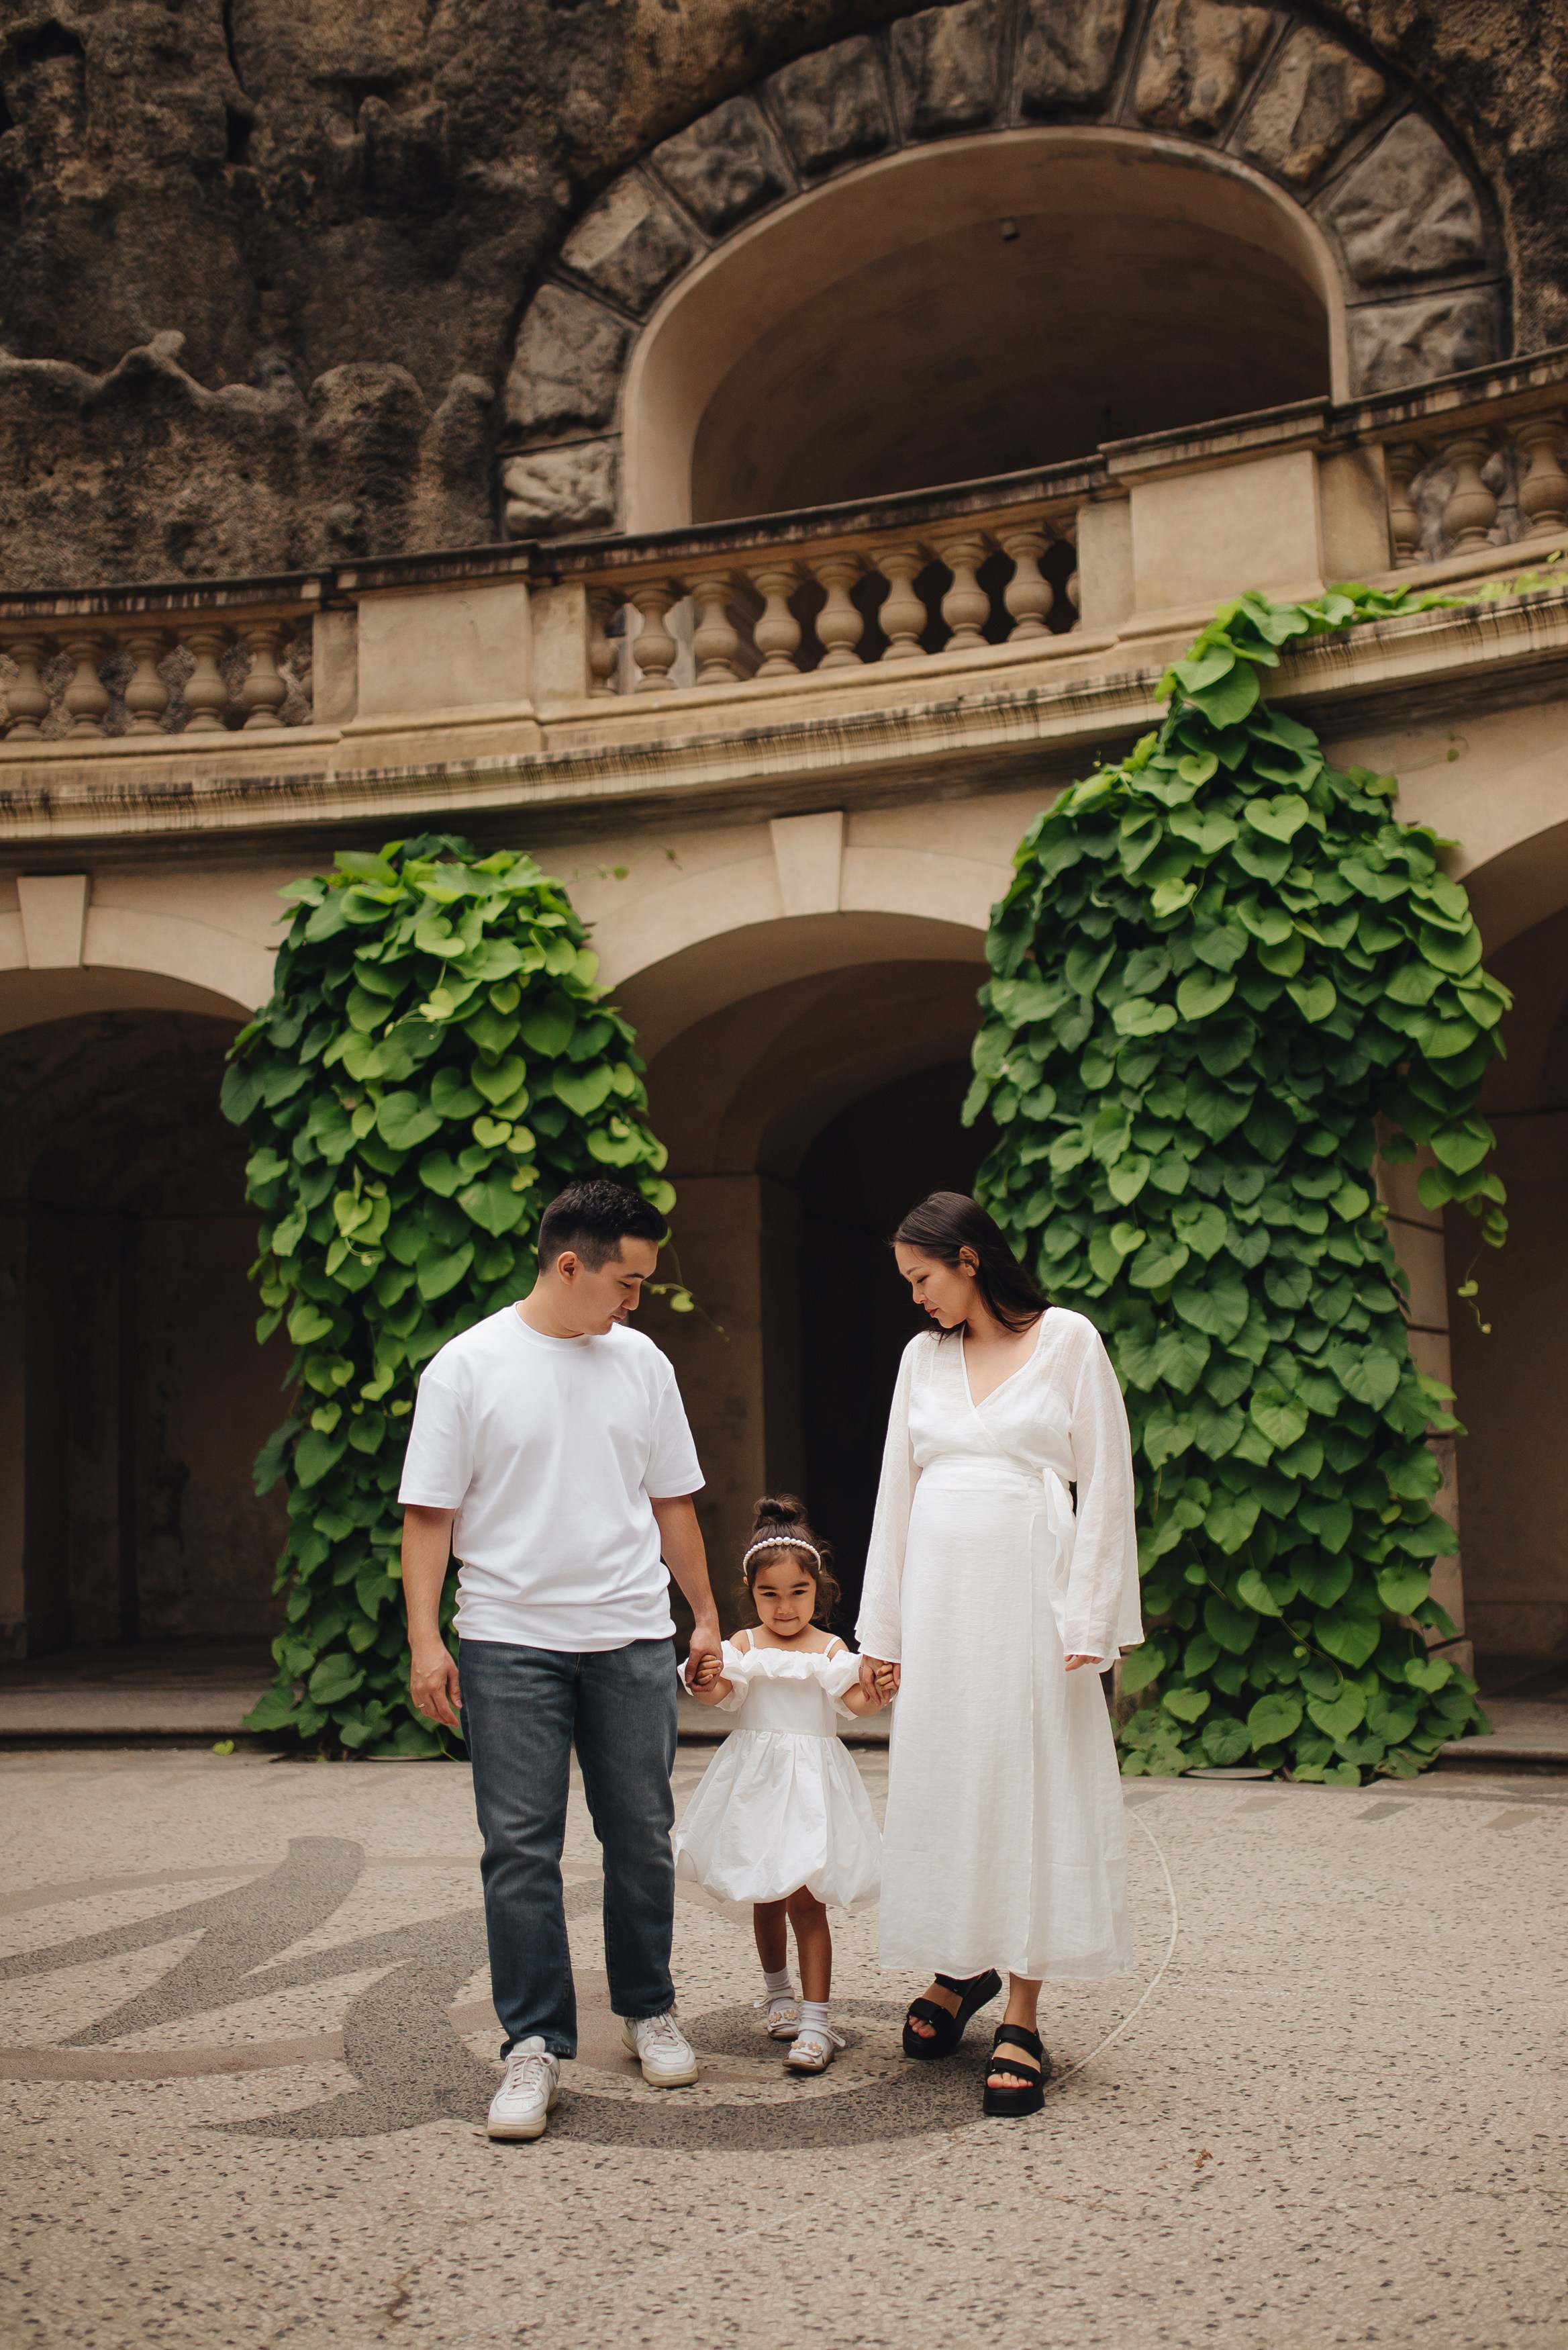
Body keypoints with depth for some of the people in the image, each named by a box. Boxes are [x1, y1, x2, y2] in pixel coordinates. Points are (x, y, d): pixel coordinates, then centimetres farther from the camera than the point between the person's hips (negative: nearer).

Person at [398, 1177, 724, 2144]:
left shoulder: (640, 1362, 8)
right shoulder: (468, 1366, -3)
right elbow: (430, 1513, -3)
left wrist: (706, 1615, 17)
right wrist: (425, 1639, -10)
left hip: (632, 1638, 3)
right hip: (511, 1639, -3)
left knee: (642, 1837, 10)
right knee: (521, 1848, -2)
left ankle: (649, 2011, 26)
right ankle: (536, 2046, 6)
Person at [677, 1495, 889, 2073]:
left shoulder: (829, 1650, -1)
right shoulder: (743, 1646, 2)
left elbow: (855, 1700, -14)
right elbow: (720, 1691, -13)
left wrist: (876, 1693, -34)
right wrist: (704, 1682, -35)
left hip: (810, 1783, -3)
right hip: (754, 1779, 3)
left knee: (805, 1899, -7)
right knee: (764, 1896, 14)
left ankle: (815, 2022, -4)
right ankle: (778, 1992, 37)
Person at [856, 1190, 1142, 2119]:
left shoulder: (1068, 1340, -1)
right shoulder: (924, 1356, 12)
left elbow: (1106, 1483, -3)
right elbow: (898, 1493, 14)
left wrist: (1087, 1619, -10)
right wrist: (881, 1628, 11)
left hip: (1029, 1582, -4)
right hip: (937, 1588, 4)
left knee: (1030, 1783, -2)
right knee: (939, 1777, 7)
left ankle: (1023, 2019, 4)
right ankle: (962, 1966, 28)